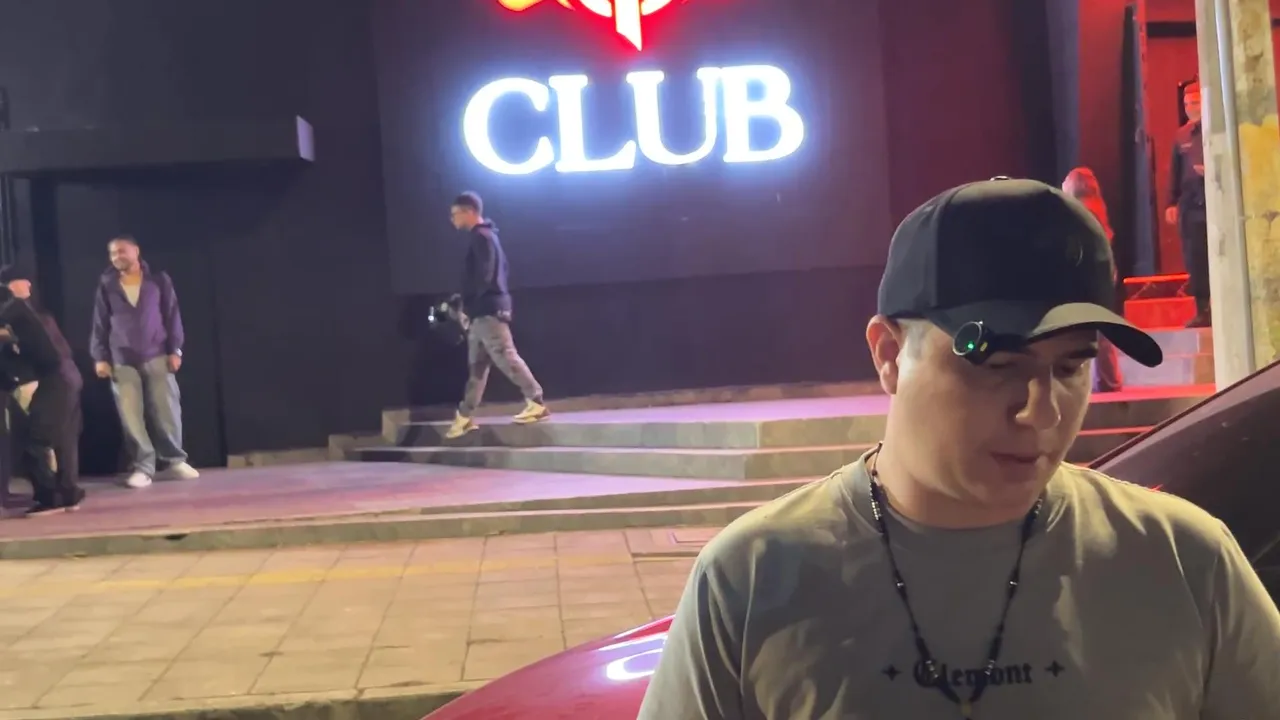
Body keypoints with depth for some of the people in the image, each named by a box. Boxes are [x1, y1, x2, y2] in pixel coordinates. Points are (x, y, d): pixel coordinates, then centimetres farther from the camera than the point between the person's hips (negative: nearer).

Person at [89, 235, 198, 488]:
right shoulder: (106, 286, 7)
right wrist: (100, 357, 1)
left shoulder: (158, 280, 5)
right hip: (121, 360, 1)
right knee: (131, 416, -3)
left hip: (157, 356, -1)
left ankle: (175, 461, 9)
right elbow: (100, 324, 8)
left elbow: (172, 316, 4)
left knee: (167, 410, -3)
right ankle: (143, 467, 3)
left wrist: (175, 350, -2)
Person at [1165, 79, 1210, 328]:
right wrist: (1172, 203, 10)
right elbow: (1174, 172, 15)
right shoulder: (1181, 135, 14)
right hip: (1190, 203, 5)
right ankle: (1203, 312, 8)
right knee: (1195, 259, 3)